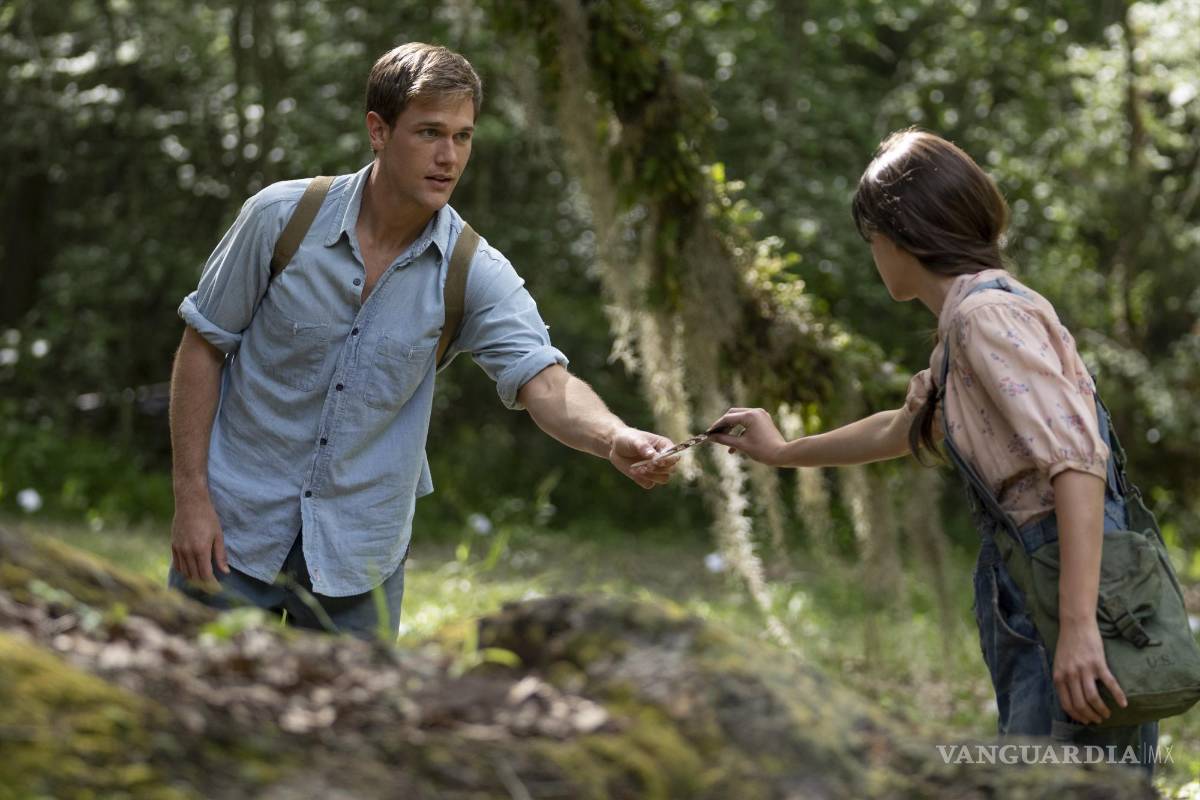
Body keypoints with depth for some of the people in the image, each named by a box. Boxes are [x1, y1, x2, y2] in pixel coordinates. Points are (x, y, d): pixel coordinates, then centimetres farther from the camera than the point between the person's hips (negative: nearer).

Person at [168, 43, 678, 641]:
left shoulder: (476, 274, -10)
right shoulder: (280, 217, -12)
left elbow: (544, 383, -22)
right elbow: (203, 346, -3)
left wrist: (616, 440, -44)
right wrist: (191, 496, -9)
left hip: (360, 554, 1)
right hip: (237, 528, -1)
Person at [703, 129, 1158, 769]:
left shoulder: (987, 313, -12)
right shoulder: (965, 325, 18)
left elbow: (1076, 458, -23)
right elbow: (899, 430, 37)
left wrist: (1078, 626, -30)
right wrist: (782, 452, 49)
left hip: (1071, 582, -10)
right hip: (1024, 586, 10)